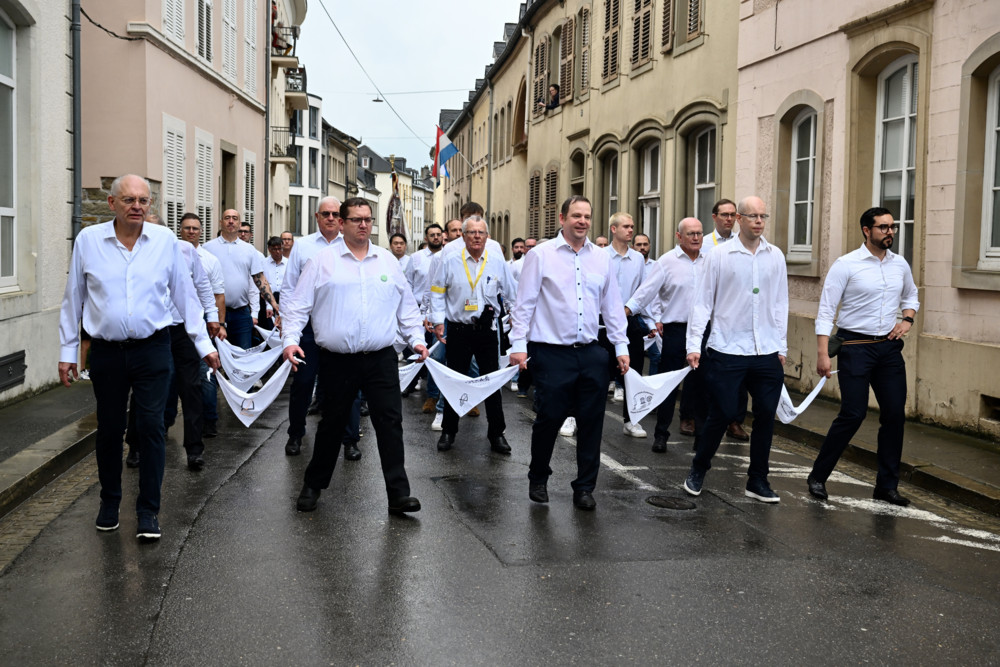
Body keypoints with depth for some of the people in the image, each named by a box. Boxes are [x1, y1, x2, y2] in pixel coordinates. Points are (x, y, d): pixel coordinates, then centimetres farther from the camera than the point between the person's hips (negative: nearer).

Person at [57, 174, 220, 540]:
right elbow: (73, 300, 7)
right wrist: (67, 351, 8)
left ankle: (148, 510, 10)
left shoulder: (165, 240, 0)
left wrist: (204, 344, 6)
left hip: (152, 350, -1)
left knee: (151, 427, -2)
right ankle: (109, 502, 30)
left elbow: (185, 296, 6)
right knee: (109, 429, 11)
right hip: (106, 352, 1)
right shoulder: (88, 240, 0)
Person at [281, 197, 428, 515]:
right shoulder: (323, 260, 3)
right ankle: (313, 485, 28)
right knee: (332, 423, 10)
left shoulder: (388, 261, 11)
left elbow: (407, 307, 17)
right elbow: (299, 304, 2)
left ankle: (398, 493, 3)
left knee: (390, 421, -3)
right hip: (337, 360, -1)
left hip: (380, 358, 2)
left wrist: (416, 339, 8)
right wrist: (290, 339, -8)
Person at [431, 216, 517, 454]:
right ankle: (448, 431, 22)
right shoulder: (450, 262, 1)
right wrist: (438, 321, -1)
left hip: (487, 330, 1)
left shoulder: (498, 263, 4)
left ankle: (496, 433, 15)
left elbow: (511, 294, 11)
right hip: (458, 330, -1)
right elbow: (437, 293, 5)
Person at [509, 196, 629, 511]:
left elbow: (612, 305, 14)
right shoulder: (541, 255, -1)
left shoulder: (601, 258, 11)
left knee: (592, 421, 6)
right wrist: (518, 344, -8)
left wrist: (621, 346, 10)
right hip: (552, 352, -4)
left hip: (591, 354, 4)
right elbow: (524, 304, -2)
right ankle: (538, 479, 26)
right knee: (549, 418, 2)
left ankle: (585, 488, 19)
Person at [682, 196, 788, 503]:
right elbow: (703, 302, -1)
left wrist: (781, 347, 10)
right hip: (728, 351, -3)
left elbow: (780, 304, 12)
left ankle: (758, 481, 20)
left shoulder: (775, 257, 8)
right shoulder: (719, 255, -2)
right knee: (722, 414, -1)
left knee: (766, 416, 6)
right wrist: (694, 344, -6)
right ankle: (698, 470, 22)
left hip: (767, 352, 4)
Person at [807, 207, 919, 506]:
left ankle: (887, 485, 17)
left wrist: (907, 319, 4)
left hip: (889, 348, 6)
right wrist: (822, 353, -17)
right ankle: (818, 476, 9)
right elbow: (826, 310, -11)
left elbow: (911, 295, 26)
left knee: (895, 414, 4)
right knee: (853, 414, -8)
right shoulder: (846, 265, -10)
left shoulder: (900, 264, 7)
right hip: (855, 347, -5)